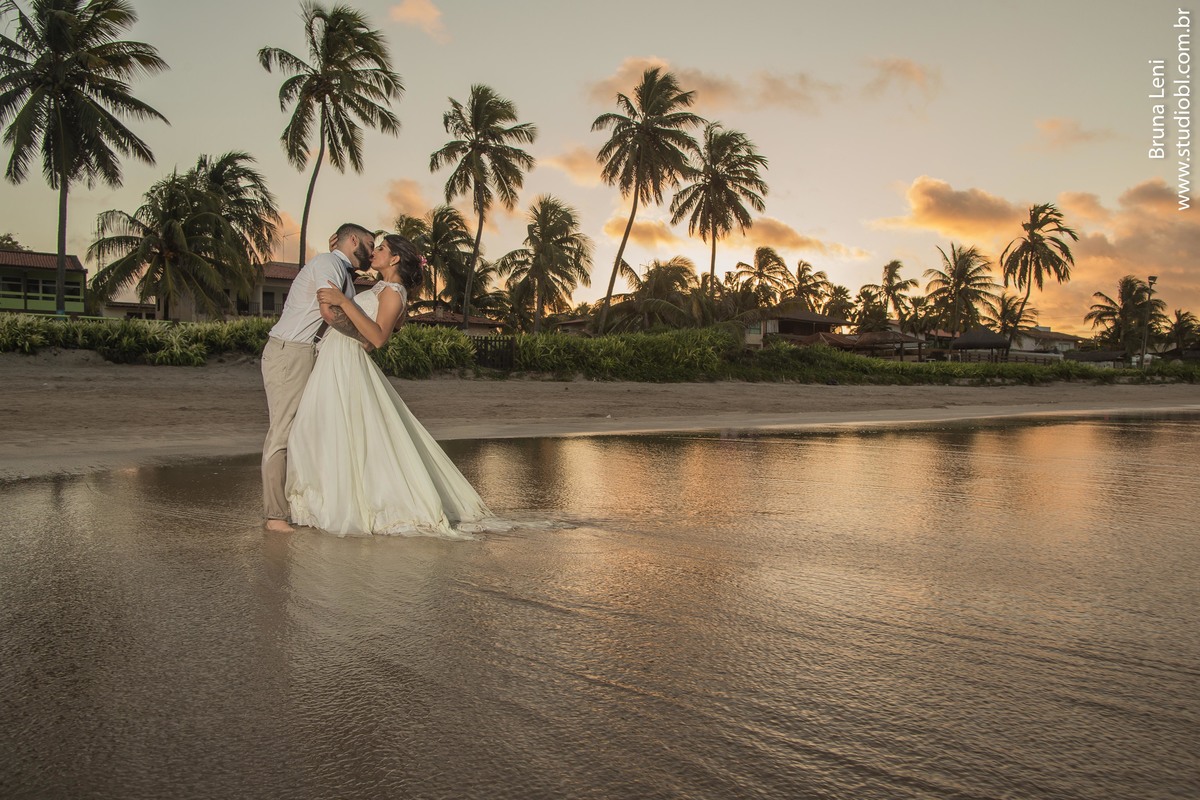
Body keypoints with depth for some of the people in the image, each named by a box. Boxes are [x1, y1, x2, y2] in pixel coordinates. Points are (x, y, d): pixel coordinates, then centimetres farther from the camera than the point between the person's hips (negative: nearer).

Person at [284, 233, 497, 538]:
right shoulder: (382, 288, 18)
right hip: (336, 362, 9)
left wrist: (343, 302, -30)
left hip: (345, 364, -9)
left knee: (339, 436, -5)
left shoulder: (393, 292, -11)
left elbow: (378, 337, -26)